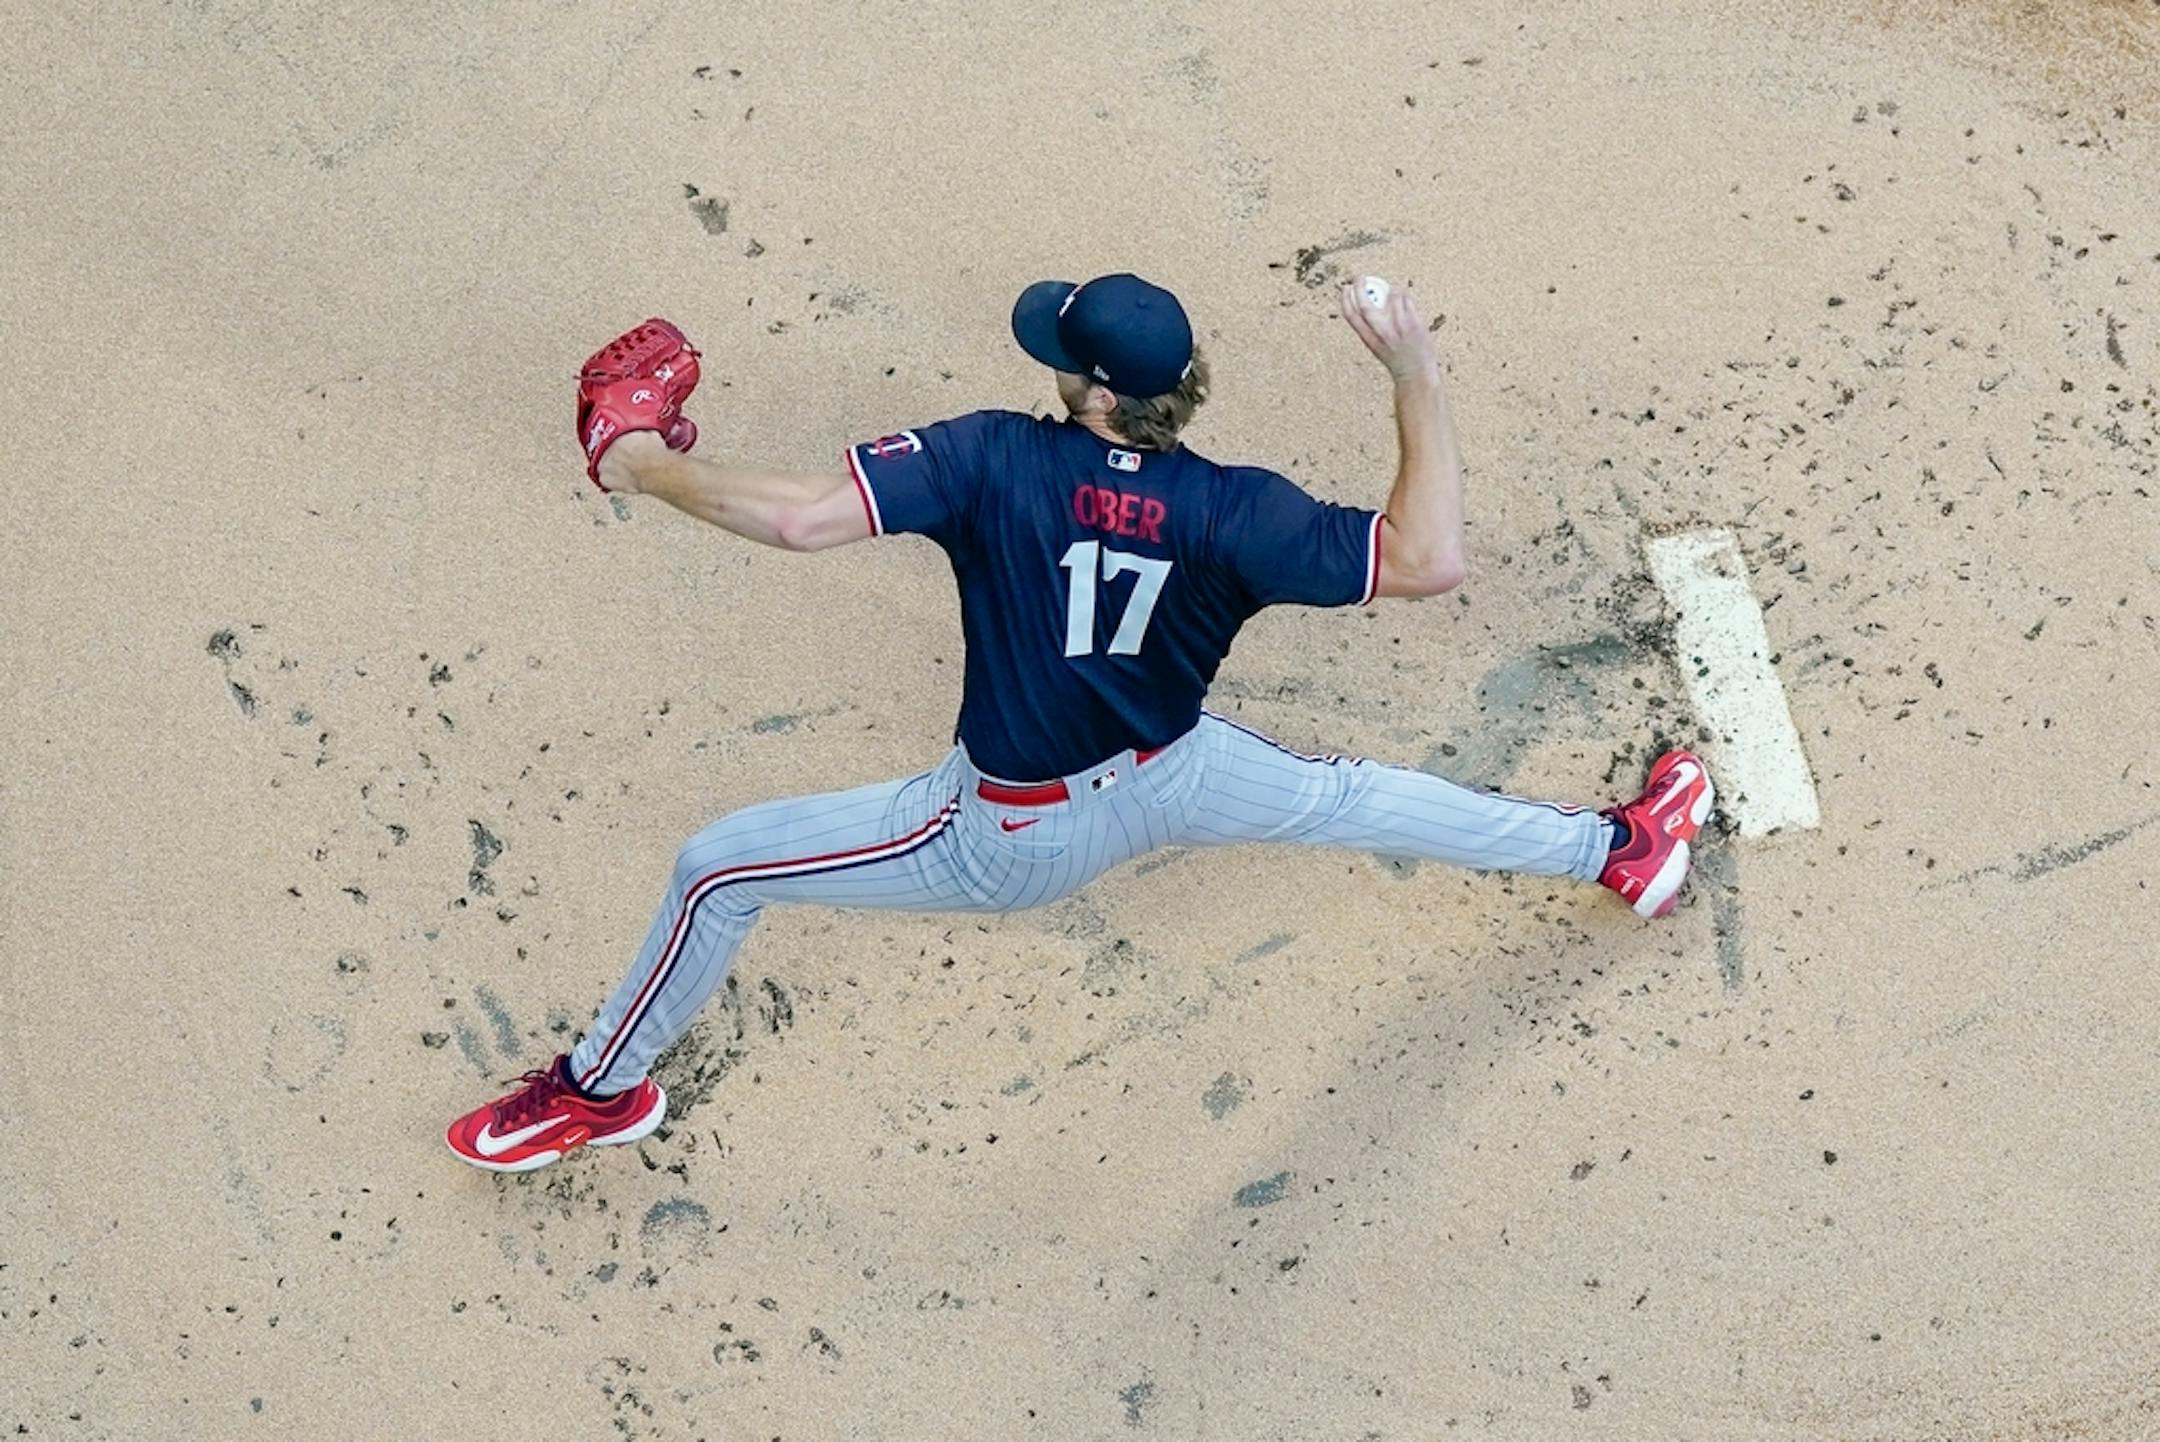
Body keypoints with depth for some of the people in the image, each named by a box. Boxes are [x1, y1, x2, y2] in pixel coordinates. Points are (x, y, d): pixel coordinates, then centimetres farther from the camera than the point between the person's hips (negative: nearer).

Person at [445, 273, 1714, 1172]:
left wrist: (644, 465, -18)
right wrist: (1418, 380, -15)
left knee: (717, 867, 10)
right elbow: (1428, 561, -23)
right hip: (1166, 786, 3)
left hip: (1007, 842, -3)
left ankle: (605, 1091, 29)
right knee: (1349, 797, 28)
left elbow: (796, 515, -36)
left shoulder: (996, 460, -29)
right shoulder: (1225, 510, -21)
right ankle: (1619, 850, 45)